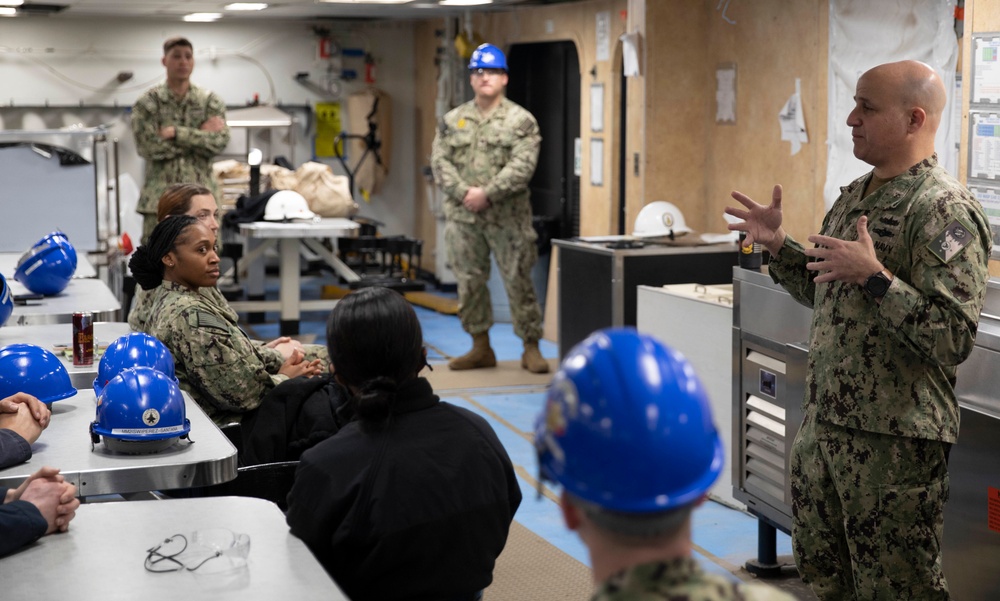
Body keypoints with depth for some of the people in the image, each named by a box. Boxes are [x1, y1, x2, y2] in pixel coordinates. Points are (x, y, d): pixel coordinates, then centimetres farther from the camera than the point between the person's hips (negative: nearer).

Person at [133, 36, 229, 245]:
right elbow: (149, 146, -12)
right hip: (160, 197, -1)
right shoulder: (147, 103, 1)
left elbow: (219, 140, -9)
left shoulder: (210, 102, 6)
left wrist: (176, 133, -16)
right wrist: (199, 137, -10)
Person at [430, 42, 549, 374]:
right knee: (469, 283, 9)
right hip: (462, 216, 4)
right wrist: (463, 192, -12)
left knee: (518, 281, -1)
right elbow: (440, 161, 3)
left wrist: (488, 194, -17)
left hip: (508, 218, -4)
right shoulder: (453, 120, 11)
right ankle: (481, 348, 20)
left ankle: (531, 349, 8)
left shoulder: (521, 120, -1)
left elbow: (522, 166, -11)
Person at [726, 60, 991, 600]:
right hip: (822, 424, 9)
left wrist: (875, 277, -27)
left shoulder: (944, 210, -15)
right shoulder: (853, 196, 12)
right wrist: (778, 246, 8)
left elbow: (954, 339, -22)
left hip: (894, 439, -9)